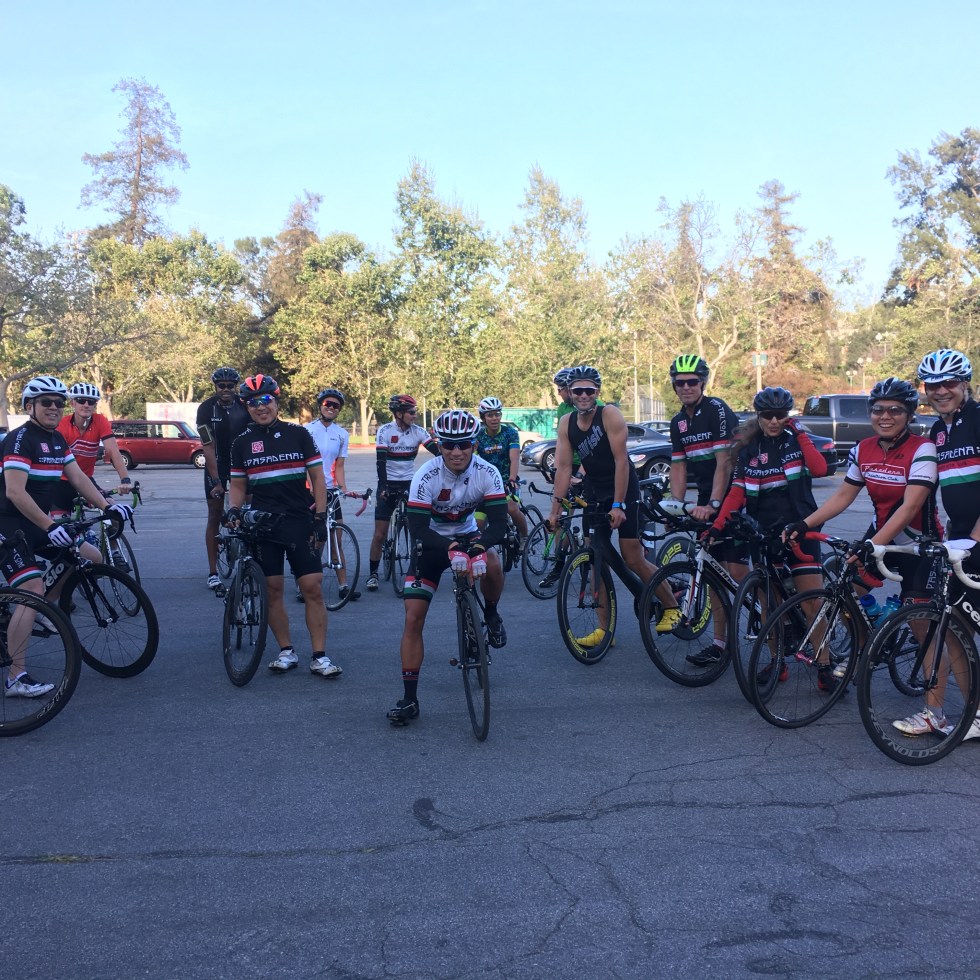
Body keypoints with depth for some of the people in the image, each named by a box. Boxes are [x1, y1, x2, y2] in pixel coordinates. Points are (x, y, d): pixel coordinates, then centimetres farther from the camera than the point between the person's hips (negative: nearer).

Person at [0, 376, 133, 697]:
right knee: (33, 590, -19)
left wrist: (107, 506, -2)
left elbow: (77, 477, 10)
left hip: (39, 524, 9)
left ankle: (39, 611, 17)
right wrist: (50, 526, -32)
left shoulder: (57, 440, 9)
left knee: (92, 558, 5)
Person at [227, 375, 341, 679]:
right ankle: (286, 652, 16)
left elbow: (317, 477, 4)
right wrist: (234, 509, -7)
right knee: (272, 590, 4)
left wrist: (320, 517, -4)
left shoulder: (298, 434, 2)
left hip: (299, 522, -1)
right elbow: (238, 485, 13)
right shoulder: (242, 442, 7)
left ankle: (319, 656, 1)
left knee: (313, 588, -5)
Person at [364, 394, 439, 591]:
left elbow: (438, 452, -10)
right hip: (388, 484, -2)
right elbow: (381, 461, -16)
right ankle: (373, 574, 10)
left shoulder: (418, 431, -2)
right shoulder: (385, 431, -10)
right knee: (379, 534, -1)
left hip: (409, 483, 2)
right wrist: (382, 486, -27)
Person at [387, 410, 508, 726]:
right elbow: (418, 529, -31)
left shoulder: (487, 473, -22)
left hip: (468, 535, 1)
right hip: (432, 542, -1)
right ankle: (409, 698, 0)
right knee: (413, 618, -10)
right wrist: (450, 548, -48)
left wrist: (478, 545, -48)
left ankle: (491, 615, 0)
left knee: (492, 565, -34)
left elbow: (499, 523, -27)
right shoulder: (426, 476, -27)